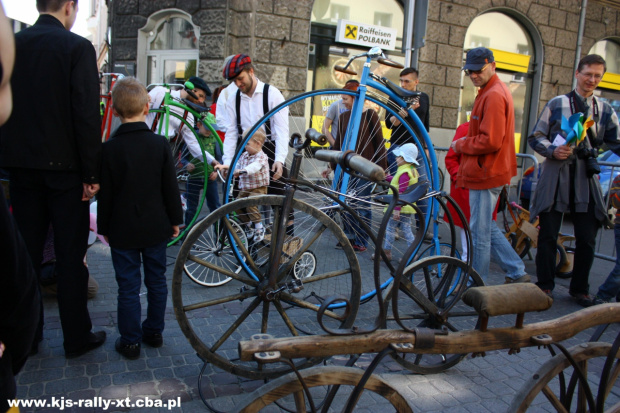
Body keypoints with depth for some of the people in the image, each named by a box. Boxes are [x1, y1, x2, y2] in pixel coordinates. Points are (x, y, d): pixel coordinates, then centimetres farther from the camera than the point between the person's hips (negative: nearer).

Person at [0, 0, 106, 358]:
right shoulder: (78, 47, -10)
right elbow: (87, 113, -16)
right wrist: (92, 173, -11)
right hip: (64, 167, -5)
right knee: (71, 255, 4)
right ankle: (77, 337, 14)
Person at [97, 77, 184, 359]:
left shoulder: (109, 148, -11)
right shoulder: (160, 144, -7)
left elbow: (105, 194, -6)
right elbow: (171, 187, -3)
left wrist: (103, 227, 7)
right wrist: (175, 219, 8)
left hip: (123, 230, -2)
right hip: (156, 227, 2)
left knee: (128, 286, 7)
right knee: (157, 280, 16)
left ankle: (130, 341, 17)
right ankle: (154, 331, 29)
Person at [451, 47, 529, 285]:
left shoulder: (493, 96, -17)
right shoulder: (493, 91, 17)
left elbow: (491, 141, -24)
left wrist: (461, 145, -10)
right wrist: (466, 142, 7)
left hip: (486, 174, -11)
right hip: (487, 171, 11)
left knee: (479, 232, 1)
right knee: (486, 228, 19)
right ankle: (517, 273, 26)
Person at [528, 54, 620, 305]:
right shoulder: (557, 104, 6)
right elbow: (535, 137, 4)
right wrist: (553, 150, -14)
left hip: (586, 178, 2)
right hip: (556, 175, -2)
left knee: (587, 239, 5)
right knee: (548, 235, 1)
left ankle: (580, 288, 22)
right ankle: (545, 285, 16)